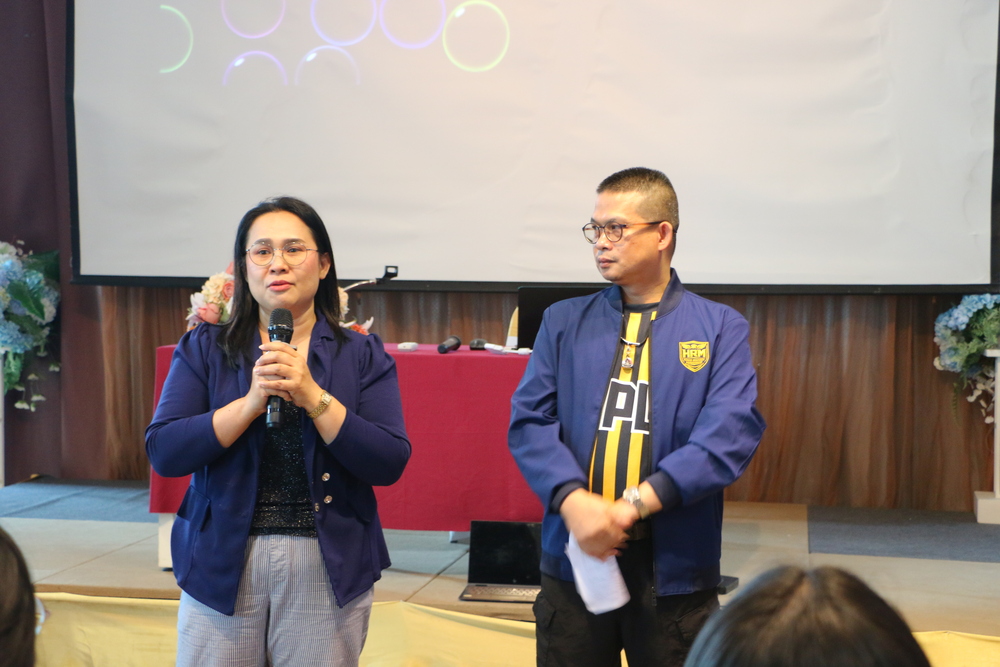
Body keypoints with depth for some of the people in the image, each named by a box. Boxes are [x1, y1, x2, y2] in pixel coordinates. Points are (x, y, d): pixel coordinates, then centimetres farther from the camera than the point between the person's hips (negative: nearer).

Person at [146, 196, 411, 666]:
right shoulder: (204, 349, 4)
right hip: (222, 568, 1)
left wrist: (312, 396, -18)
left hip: (329, 571, 0)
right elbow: (163, 453, -6)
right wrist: (251, 401, -17)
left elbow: (390, 464, -9)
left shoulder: (362, 355, 2)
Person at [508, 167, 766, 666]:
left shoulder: (721, 328, 1)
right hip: (574, 556, 2)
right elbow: (529, 420, -1)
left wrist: (636, 503, -20)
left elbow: (732, 430, -12)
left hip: (674, 564, -1)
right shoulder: (563, 321, 8)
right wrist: (573, 499, -18)